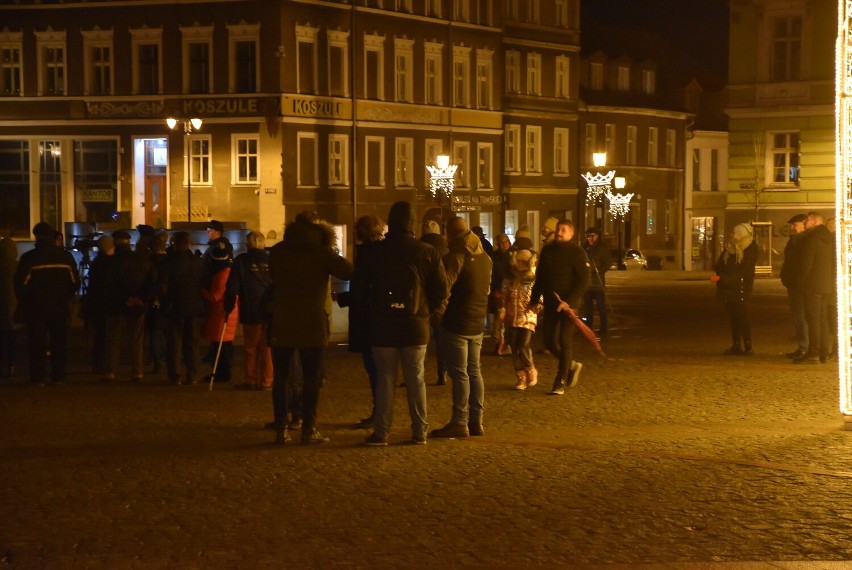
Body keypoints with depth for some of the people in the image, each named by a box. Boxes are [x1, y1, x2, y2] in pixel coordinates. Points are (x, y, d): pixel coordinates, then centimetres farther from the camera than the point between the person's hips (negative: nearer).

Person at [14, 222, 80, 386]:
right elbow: (75, 283, 5)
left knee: (37, 343, 2)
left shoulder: (29, 258, -9)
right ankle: (58, 377, 7)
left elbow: (20, 285, -7)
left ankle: (38, 378, -1)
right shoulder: (65, 257, 2)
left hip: (36, 309, -3)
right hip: (61, 308, 3)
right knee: (59, 343, 9)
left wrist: (23, 303, 8)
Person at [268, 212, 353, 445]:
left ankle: (281, 429, 5)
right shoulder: (321, 253, -7)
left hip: (282, 323, 2)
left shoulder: (278, 251, 3)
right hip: (312, 324, -2)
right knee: (311, 378, 3)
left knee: (281, 377, 8)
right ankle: (308, 430, 0)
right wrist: (332, 254, 5)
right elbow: (348, 272, -8)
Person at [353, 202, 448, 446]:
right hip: (416, 326, 0)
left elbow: (358, 289, 0)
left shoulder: (373, 252, -4)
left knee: (385, 379, 5)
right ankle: (420, 431, 10)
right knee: (416, 379, 8)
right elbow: (441, 290, -3)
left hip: (383, 326, 0)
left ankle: (381, 432, 3)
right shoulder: (427, 253, -3)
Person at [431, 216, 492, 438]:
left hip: (456, 323, -8)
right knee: (474, 371, 12)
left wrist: (438, 313, -8)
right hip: (477, 324, 8)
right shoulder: (484, 257, 13)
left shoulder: (456, 256, -13)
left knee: (459, 373, -5)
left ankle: (459, 423, -4)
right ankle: (476, 422, 14)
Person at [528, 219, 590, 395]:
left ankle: (560, 383, 0)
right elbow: (540, 277, 16)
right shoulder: (547, 250, 10)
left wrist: (569, 301, -23)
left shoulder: (577, 253, -8)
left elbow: (584, 281, -13)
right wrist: (535, 300, 8)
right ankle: (571, 366, 30)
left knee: (564, 342, -5)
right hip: (550, 304, 6)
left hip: (568, 304, -6)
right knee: (549, 342, 6)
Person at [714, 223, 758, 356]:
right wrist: (721, 276, -9)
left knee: (742, 317, -7)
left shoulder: (750, 249, -7)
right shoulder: (729, 248, 14)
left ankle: (747, 346, -3)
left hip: (740, 287, -6)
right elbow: (720, 265, 11)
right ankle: (736, 345, 11)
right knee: (732, 317, 6)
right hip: (727, 287, 6)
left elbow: (743, 270, -14)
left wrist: (724, 278, -19)